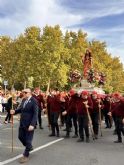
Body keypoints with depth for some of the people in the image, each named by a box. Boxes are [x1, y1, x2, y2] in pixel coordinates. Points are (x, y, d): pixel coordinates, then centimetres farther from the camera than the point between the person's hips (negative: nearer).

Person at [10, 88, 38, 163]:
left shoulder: (34, 101, -18)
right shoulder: (24, 100, 6)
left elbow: (35, 114, -21)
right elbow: (20, 109, 16)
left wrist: (32, 124, -26)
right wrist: (14, 111, -6)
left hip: (29, 124, -8)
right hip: (22, 123, 8)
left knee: (28, 139, 5)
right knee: (21, 137, 20)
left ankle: (26, 155, 21)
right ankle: (29, 147, 44)